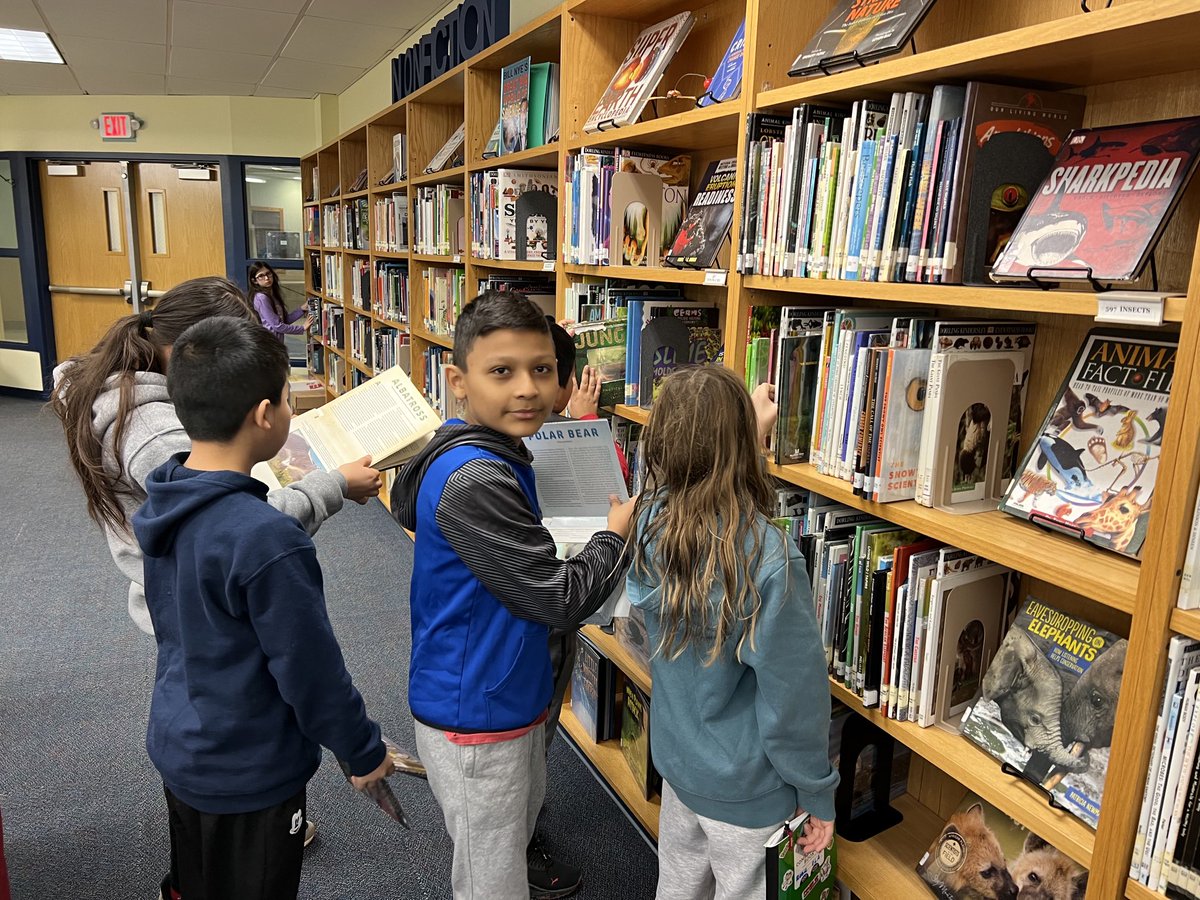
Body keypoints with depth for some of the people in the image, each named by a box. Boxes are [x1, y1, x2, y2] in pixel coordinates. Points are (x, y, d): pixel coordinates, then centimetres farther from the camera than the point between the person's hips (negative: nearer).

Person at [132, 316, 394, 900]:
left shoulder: (161, 502, -7)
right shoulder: (266, 541, -33)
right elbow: (311, 670, -24)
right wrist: (365, 752, -9)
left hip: (174, 747, 7)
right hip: (248, 775, -7)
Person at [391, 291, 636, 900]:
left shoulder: (496, 452, -1)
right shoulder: (473, 483, -31)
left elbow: (408, 503, 18)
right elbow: (559, 599, -27)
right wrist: (616, 533, -9)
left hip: (509, 693, 10)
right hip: (475, 716, -10)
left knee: (525, 805, 34)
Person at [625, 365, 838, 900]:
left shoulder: (651, 521, -13)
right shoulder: (767, 557, -30)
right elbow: (793, 695, -22)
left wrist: (745, 420, 22)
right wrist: (816, 793, -7)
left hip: (675, 760, 5)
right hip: (745, 792, -5)